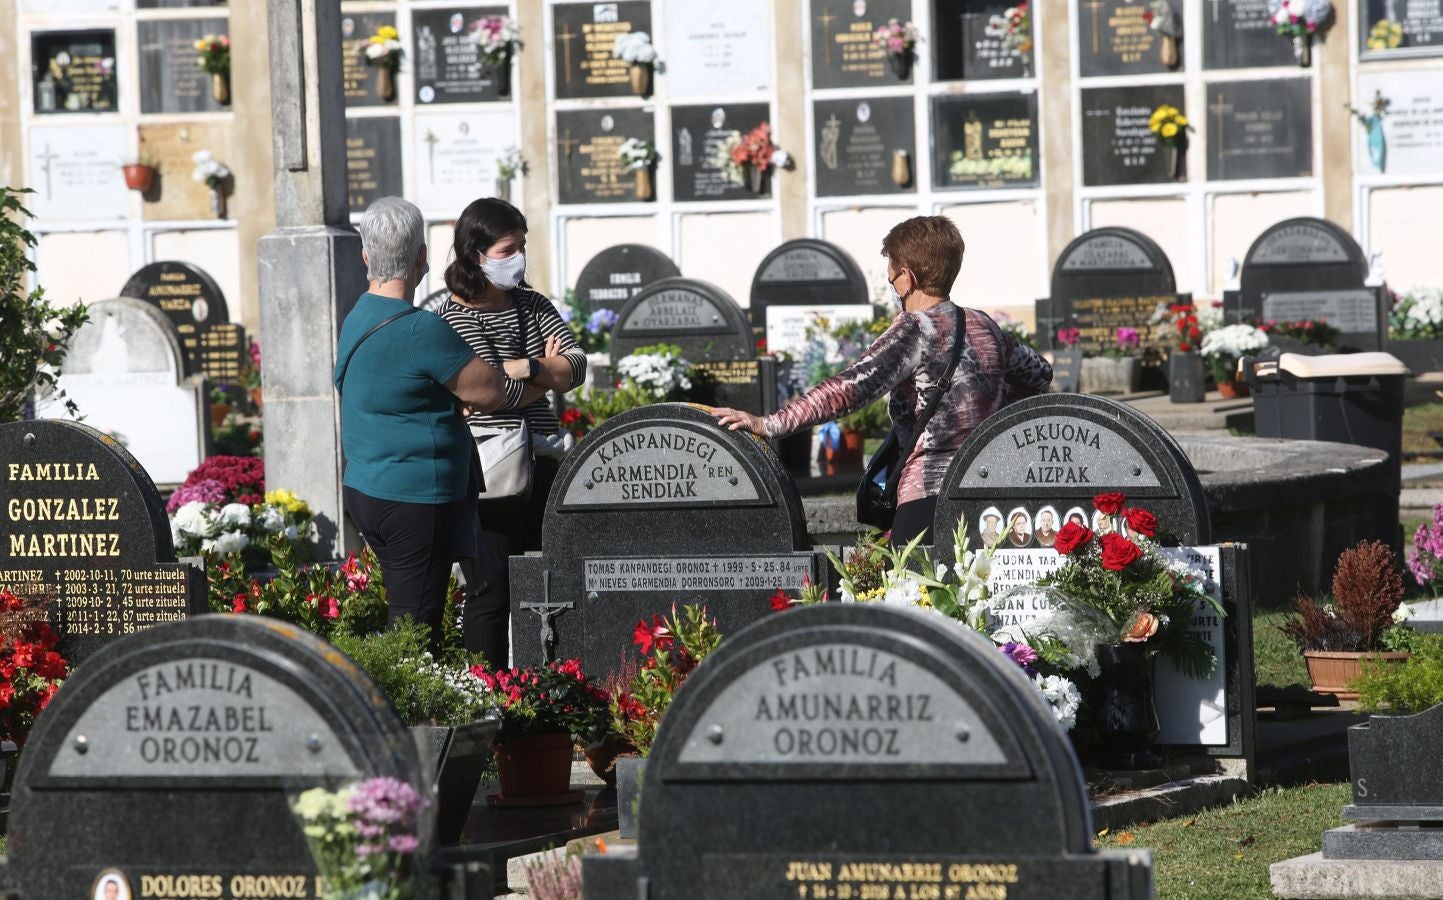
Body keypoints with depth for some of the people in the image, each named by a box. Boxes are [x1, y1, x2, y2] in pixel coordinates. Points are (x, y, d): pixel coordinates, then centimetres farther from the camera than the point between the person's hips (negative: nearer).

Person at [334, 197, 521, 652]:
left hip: (366, 490, 9)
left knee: (402, 616, 15)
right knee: (415, 629, -5)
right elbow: (489, 392, -12)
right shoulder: (421, 329, -19)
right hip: (416, 499, -9)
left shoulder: (358, 319, 11)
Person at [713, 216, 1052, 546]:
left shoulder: (915, 329, -7)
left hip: (929, 495, -8)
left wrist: (770, 424, -23)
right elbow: (1039, 374, 31)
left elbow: (853, 387, -19)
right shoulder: (984, 327, 15)